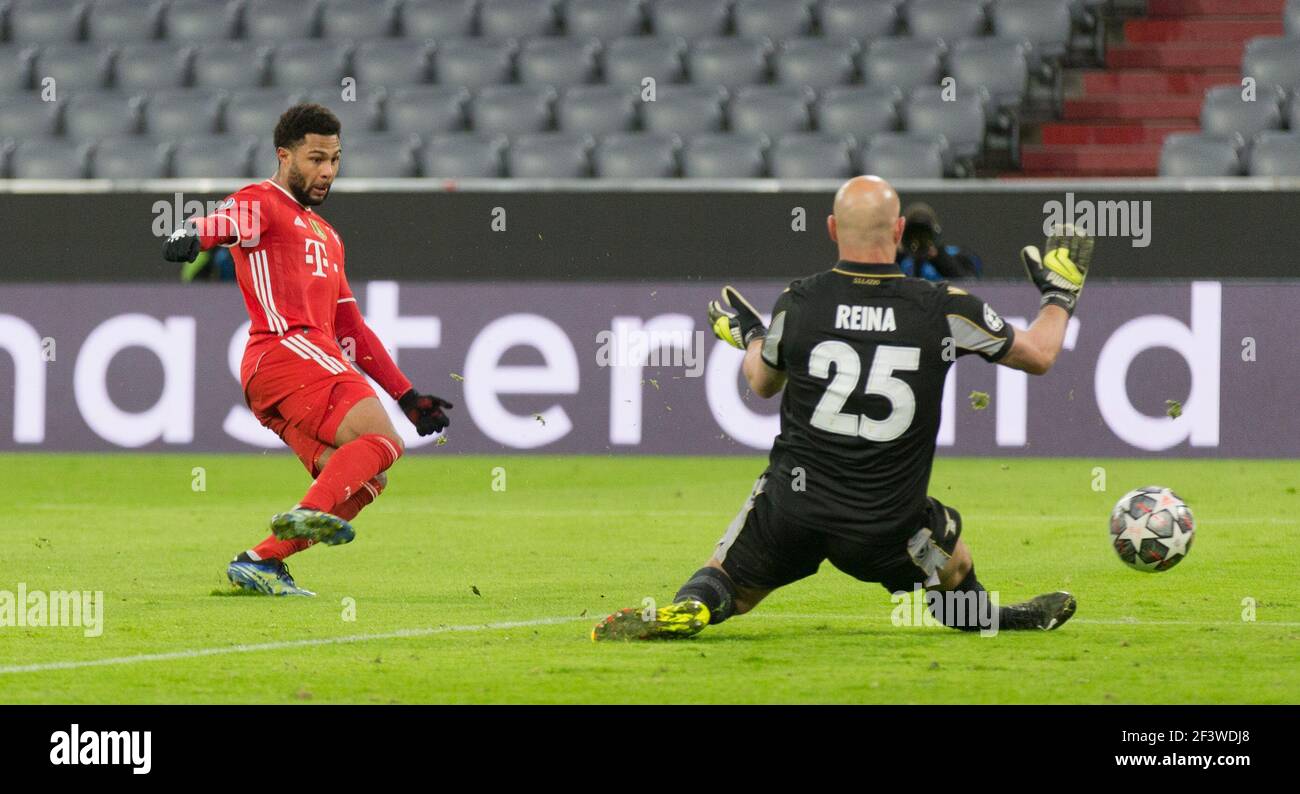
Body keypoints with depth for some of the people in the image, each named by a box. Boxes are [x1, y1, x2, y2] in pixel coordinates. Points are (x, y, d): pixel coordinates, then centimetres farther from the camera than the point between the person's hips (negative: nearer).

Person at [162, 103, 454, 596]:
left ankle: (260, 561, -8)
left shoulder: (326, 236, 34)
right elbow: (228, 221, -19)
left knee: (363, 482, -3)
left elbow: (351, 329, 35)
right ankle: (311, 512, -40)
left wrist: (408, 397, 30)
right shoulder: (262, 203, 7)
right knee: (382, 442, -24)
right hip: (287, 348, -9)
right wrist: (192, 236, -43)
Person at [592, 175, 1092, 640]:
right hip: (885, 527, 0)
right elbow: (1038, 355, 7)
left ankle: (688, 608, -13)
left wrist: (749, 336, 38)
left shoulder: (797, 304, -5)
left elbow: (762, 383, 16)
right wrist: (1060, 294, 26)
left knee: (724, 587, 15)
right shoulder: (942, 309, -7)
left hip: (792, 504, 0)